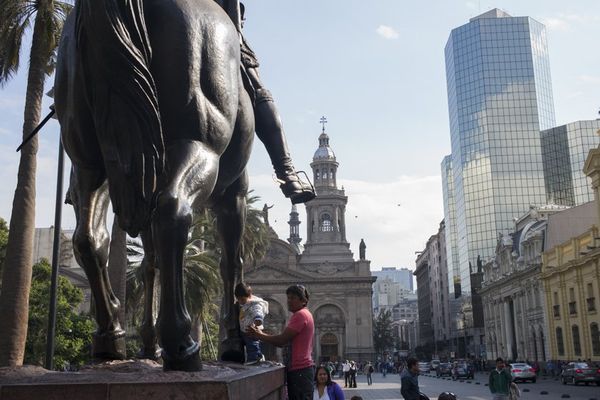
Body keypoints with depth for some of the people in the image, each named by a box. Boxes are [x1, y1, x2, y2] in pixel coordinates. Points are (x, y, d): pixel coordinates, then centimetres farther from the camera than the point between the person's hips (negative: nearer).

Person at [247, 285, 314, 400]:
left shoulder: (300, 315, -13)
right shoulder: (304, 314, 21)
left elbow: (282, 340, -17)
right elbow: (286, 340, 17)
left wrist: (259, 335, -5)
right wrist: (261, 334, 8)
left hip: (300, 369, -11)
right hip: (300, 368, 11)